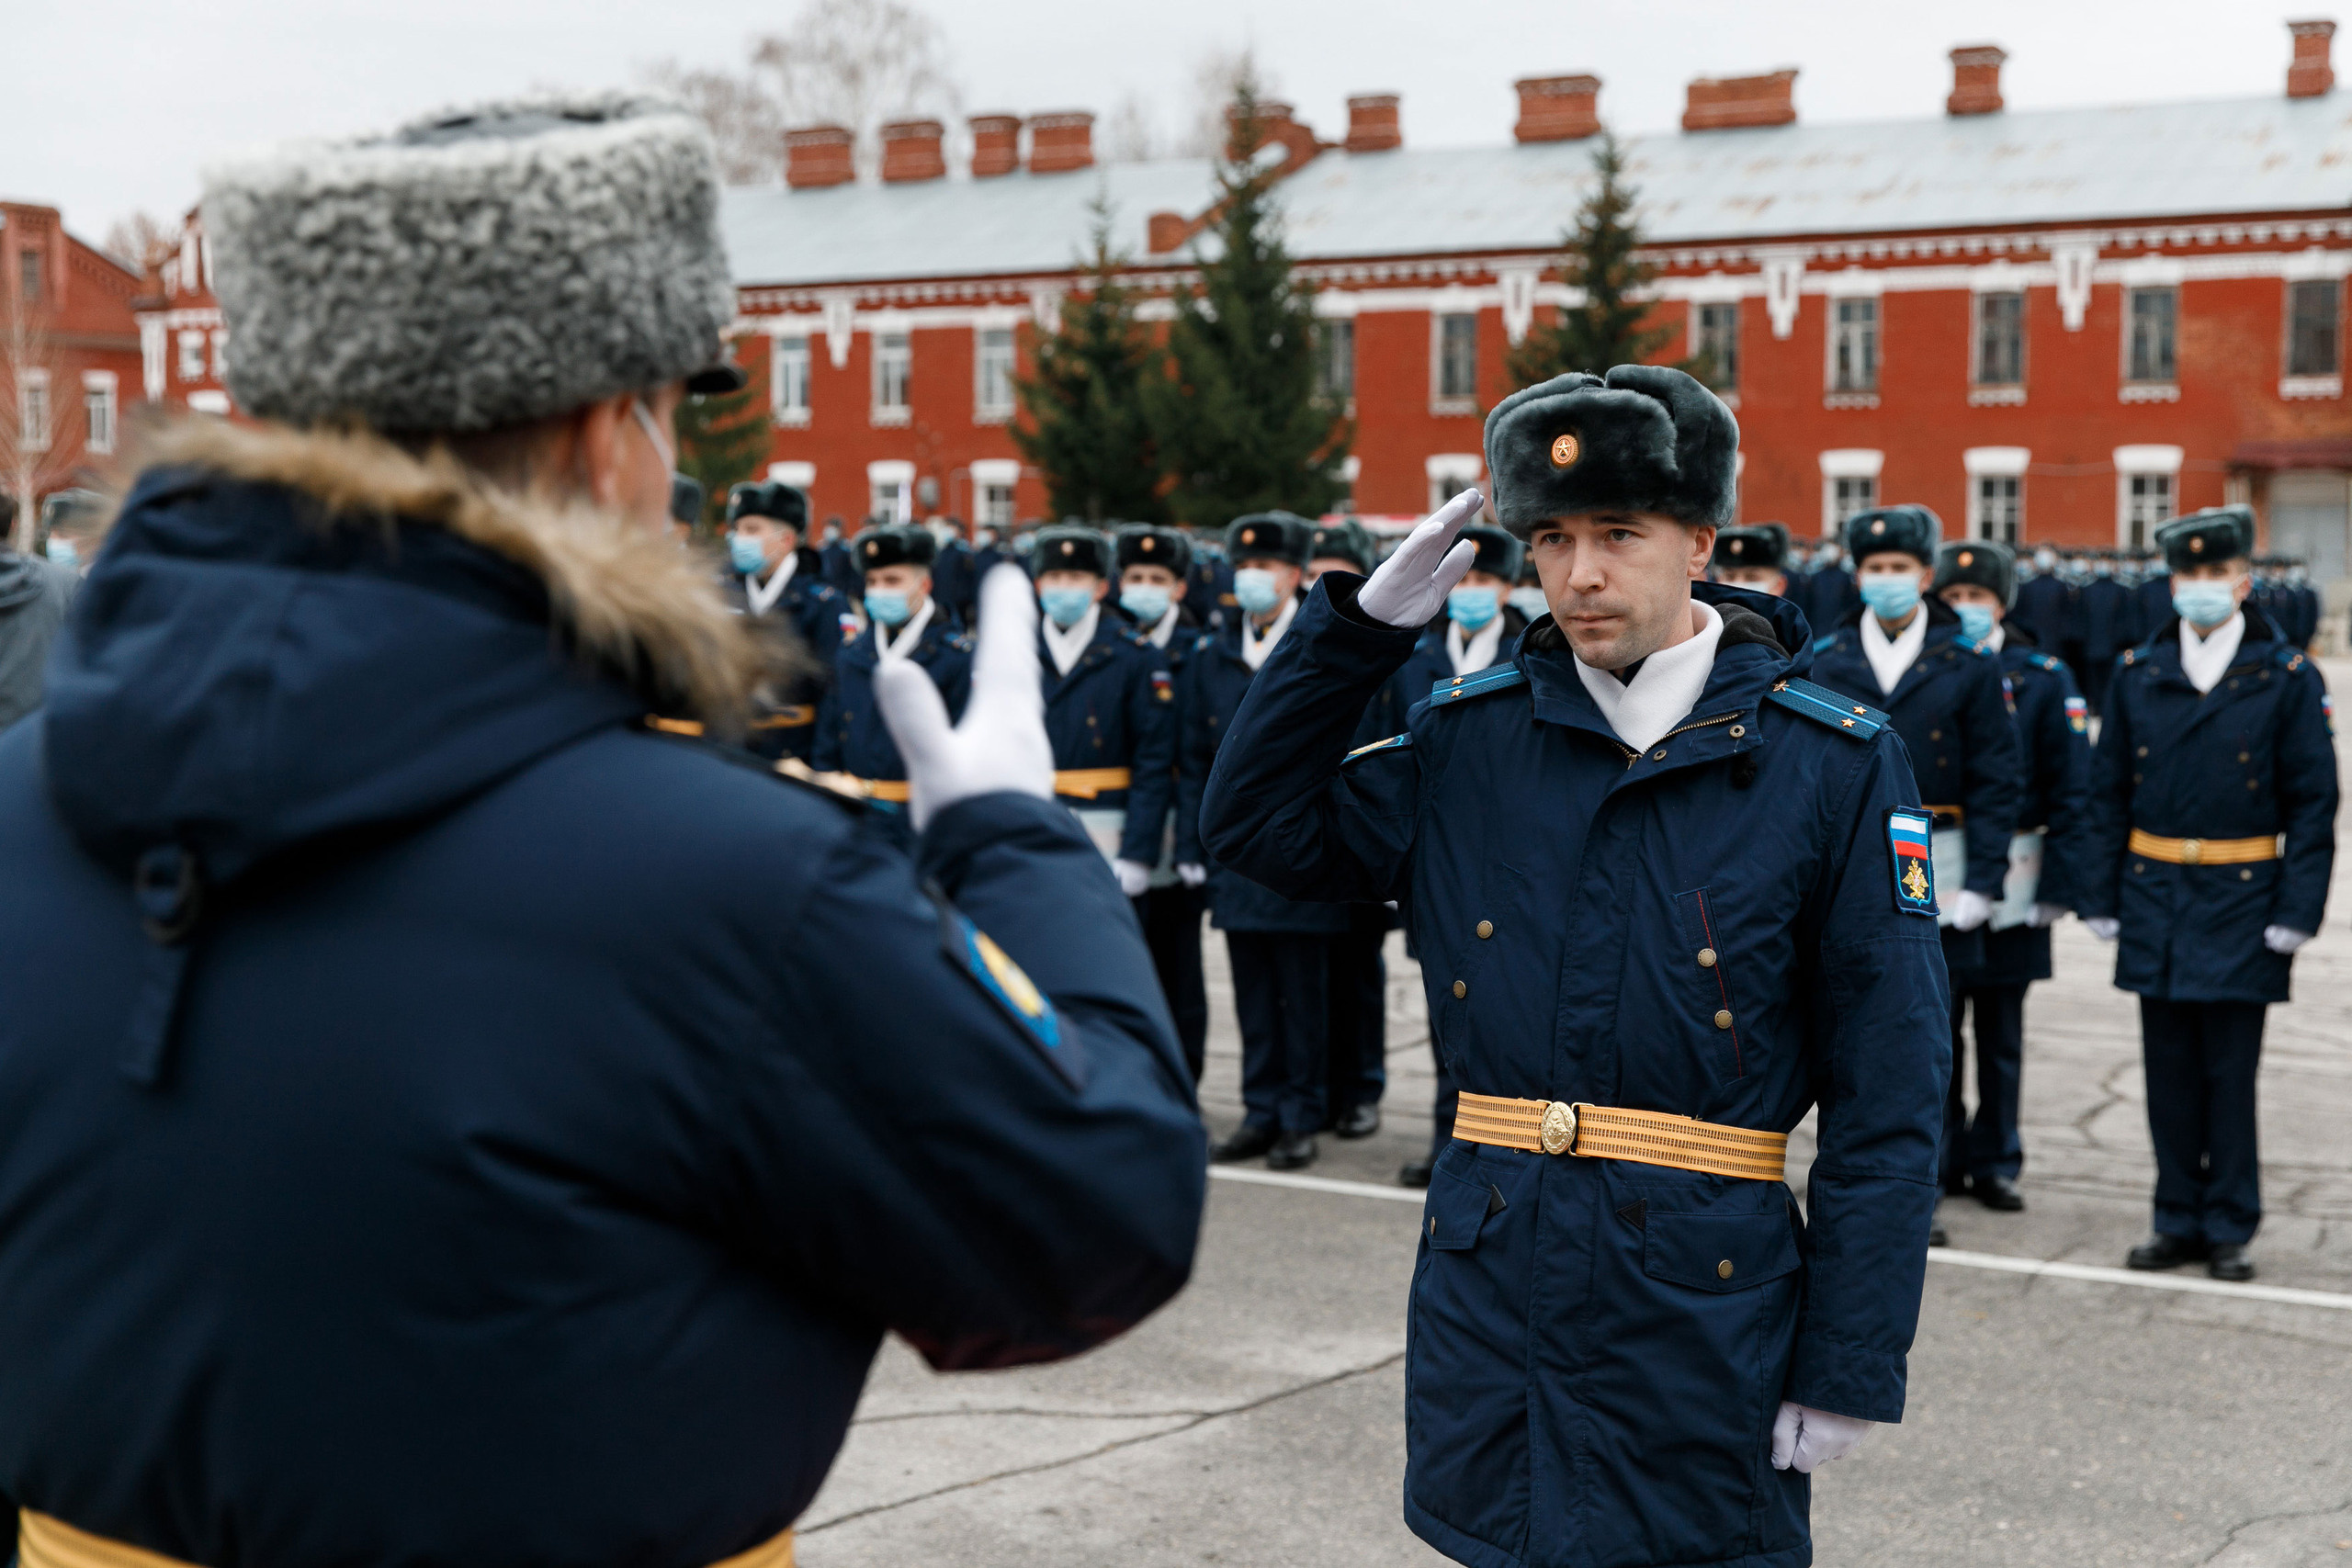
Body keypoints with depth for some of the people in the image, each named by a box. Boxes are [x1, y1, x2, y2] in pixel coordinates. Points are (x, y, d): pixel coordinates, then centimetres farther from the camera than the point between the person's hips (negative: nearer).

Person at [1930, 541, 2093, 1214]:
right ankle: (1941, 1158, 14)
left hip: (2012, 883, 0)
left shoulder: (2045, 679, 1)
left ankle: (1996, 1163, 19)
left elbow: (2071, 792, 0)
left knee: (2001, 1032, 9)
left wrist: (2059, 882, -6)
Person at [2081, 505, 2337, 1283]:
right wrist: (2100, 895, 4)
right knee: (2169, 1071, 8)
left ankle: (2229, 1230, 12)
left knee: (2230, 1073, 1)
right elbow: (2108, 791, 10)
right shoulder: (2138, 672, 6)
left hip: (2241, 898, -3)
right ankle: (2179, 1221, 18)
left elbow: (2312, 802, -1)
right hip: (2155, 897, 3)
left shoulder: (2288, 679, -1)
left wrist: (2296, 909, -9)